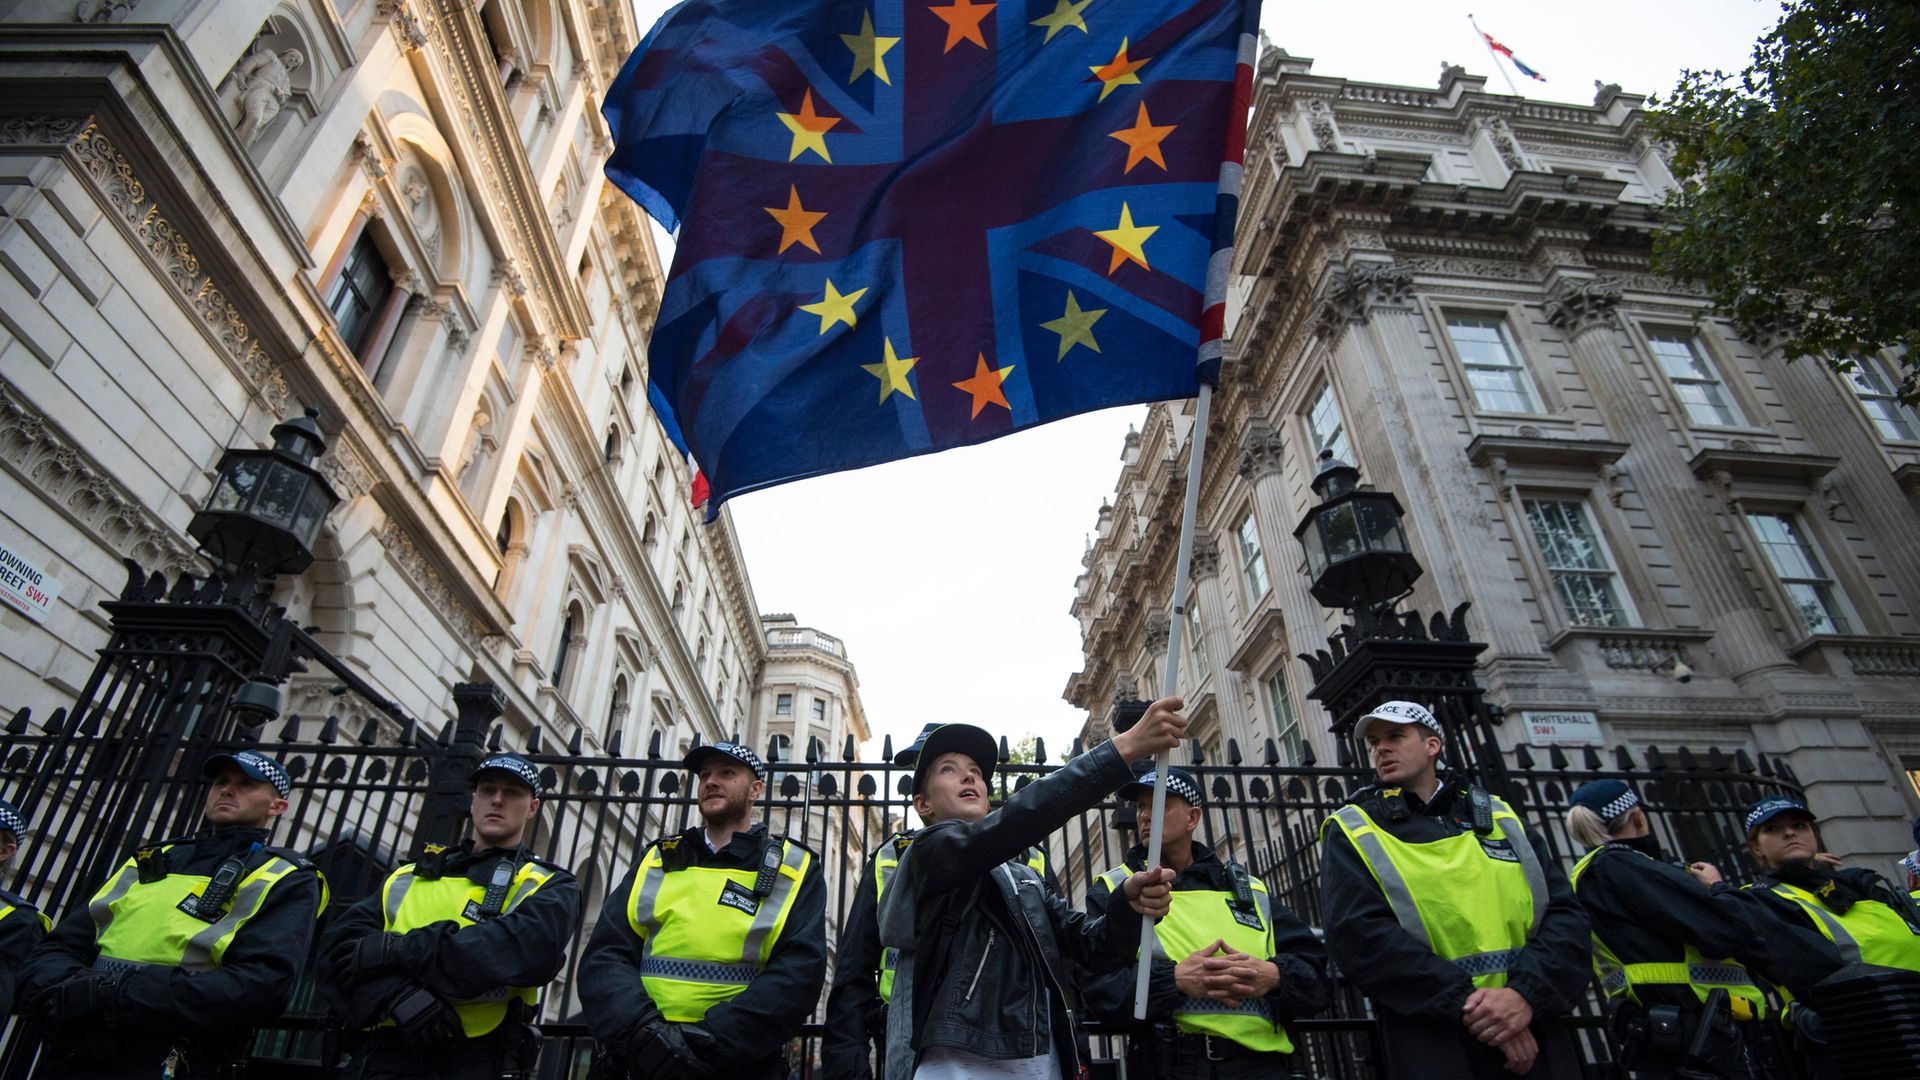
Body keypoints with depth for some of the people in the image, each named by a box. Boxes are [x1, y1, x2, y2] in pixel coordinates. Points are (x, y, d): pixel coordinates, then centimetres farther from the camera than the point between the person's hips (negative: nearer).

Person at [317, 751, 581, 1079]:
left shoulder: (549, 886, 7)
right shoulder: (409, 876, 19)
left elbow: (530, 948, -13)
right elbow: (342, 943, 5)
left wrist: (397, 950, -12)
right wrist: (396, 994, -15)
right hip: (384, 1054, 4)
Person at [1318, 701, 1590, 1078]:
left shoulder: (1498, 816, 12)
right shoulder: (1353, 830, 2)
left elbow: (1564, 915, 2)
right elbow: (1359, 933, -12)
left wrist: (1525, 994, -15)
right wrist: (1468, 1003, -19)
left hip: (1535, 1036, 3)